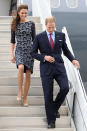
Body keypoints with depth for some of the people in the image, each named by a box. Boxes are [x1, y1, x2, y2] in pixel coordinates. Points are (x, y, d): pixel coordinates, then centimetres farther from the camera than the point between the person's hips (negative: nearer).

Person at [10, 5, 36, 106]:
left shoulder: (31, 24, 4)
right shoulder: (14, 25, 5)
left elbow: (34, 39, 7)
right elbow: (12, 40, 7)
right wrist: (12, 54, 1)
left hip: (29, 50, 1)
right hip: (19, 50, -1)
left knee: (28, 74, -2)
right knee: (21, 68, -31)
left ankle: (25, 98, 12)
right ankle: (20, 92, -15)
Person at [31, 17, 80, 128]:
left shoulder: (61, 35, 7)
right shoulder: (39, 37, 1)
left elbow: (66, 50, 16)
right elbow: (33, 53, 3)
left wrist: (73, 60, 0)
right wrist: (44, 57, -12)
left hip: (59, 66, 2)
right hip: (46, 68, -2)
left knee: (65, 88, -16)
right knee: (48, 95, -1)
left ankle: (55, 107, 13)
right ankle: (51, 121, 11)